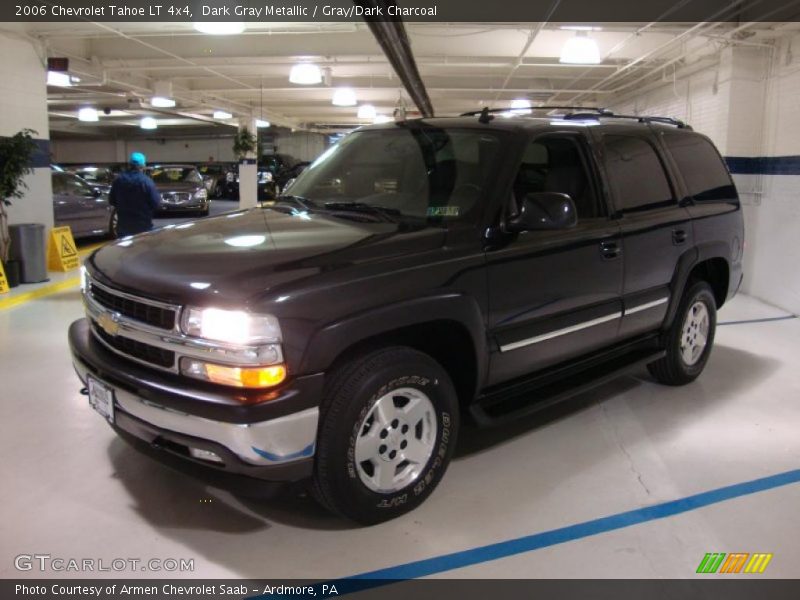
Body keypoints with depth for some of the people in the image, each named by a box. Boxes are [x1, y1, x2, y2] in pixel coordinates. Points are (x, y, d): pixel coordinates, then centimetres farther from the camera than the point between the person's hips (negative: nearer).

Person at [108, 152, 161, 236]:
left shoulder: (118, 179, -2)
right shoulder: (146, 181, -16)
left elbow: (111, 201, 9)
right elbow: (156, 203, -14)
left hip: (123, 225, 4)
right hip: (143, 226, -4)